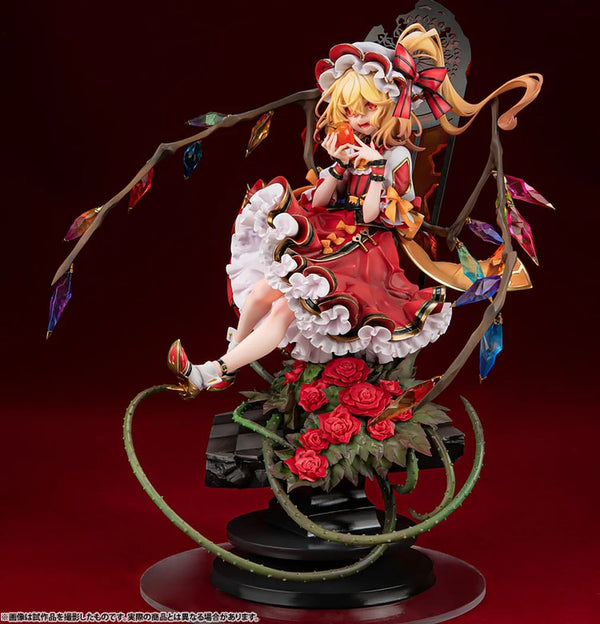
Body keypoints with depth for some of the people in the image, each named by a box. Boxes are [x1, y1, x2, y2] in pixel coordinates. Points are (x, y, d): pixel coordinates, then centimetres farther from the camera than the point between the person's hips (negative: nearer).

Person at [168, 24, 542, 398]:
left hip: (364, 251, -6)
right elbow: (318, 202, 6)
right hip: (327, 238, 6)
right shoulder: (350, 148, 11)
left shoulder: (396, 155, -6)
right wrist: (338, 166, -6)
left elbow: (368, 215, -13)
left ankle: (216, 373, -18)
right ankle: (234, 348, 16)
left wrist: (376, 169, -20)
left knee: (286, 309, -20)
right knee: (262, 290, -9)